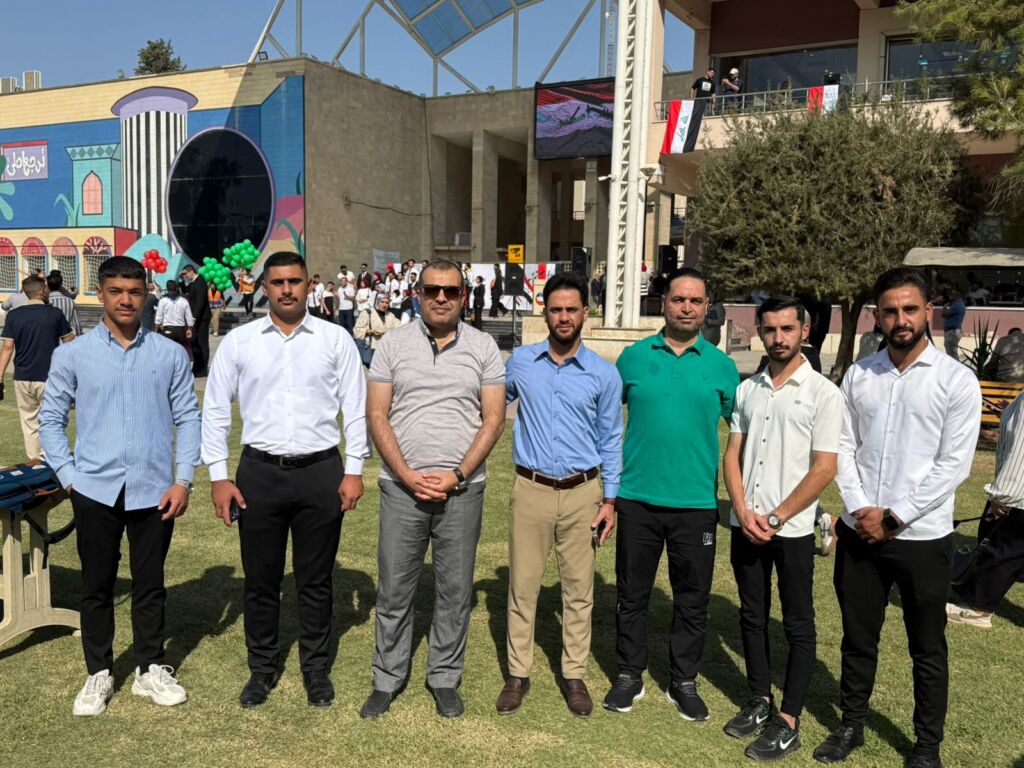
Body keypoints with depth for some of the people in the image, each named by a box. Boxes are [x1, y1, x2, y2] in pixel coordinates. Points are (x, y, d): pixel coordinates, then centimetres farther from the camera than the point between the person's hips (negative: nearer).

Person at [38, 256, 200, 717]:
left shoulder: (170, 355, -1)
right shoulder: (72, 356, 0)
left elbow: (187, 418, 1)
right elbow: (51, 419, 6)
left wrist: (183, 480, -4)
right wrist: (68, 476, -3)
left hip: (155, 490, 0)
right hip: (95, 490, 0)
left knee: (150, 585, 12)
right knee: (96, 586, 12)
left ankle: (151, 670, 27)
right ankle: (99, 674, 28)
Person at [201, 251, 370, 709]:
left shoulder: (336, 340, 1)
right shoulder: (238, 342, 3)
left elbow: (355, 408, 2)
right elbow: (215, 410, 5)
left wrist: (354, 470, -3)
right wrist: (218, 476, 0)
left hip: (321, 472, -1)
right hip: (259, 472, 1)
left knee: (315, 580, 11)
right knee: (260, 579, 12)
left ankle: (316, 669, 29)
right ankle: (262, 668, 31)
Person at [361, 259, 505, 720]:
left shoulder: (483, 348, 3)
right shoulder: (393, 344, 3)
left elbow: (494, 419, -1)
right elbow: (376, 416, 0)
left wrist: (456, 476, -10)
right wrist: (408, 476, -9)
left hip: (462, 489, 0)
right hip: (401, 487, 0)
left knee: (455, 590, 10)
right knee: (394, 589, 8)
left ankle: (444, 678, 26)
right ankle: (387, 678, 25)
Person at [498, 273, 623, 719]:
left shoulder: (604, 374, -1)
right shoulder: (520, 362, 2)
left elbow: (611, 441, 4)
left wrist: (609, 500, 1)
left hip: (583, 493, 0)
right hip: (531, 490, 0)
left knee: (579, 590, 9)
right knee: (523, 586, 6)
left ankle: (574, 675, 24)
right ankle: (518, 674, 21)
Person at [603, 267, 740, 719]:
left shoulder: (721, 366, 2)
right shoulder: (634, 356, 2)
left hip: (697, 501, 0)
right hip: (637, 498, 0)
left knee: (693, 599, 10)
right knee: (632, 593, 11)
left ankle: (684, 681, 28)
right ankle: (630, 675, 28)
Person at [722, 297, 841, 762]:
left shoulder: (822, 392, -7)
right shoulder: (747, 389, 7)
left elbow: (824, 469, -11)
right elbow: (732, 456, 7)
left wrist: (774, 518, -12)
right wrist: (743, 512, -7)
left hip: (793, 529, -4)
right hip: (745, 525, 5)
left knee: (798, 626, 6)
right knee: (752, 616, 14)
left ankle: (788, 721, 16)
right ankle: (760, 700, 30)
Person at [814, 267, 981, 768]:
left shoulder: (956, 380, -7)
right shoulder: (858, 375, 4)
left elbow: (954, 465, -11)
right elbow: (843, 448, 4)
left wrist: (895, 518, -13)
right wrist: (858, 509, -9)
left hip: (923, 537, -3)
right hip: (859, 532, 3)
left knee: (927, 648, 12)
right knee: (857, 638, 15)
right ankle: (851, 725, 33)